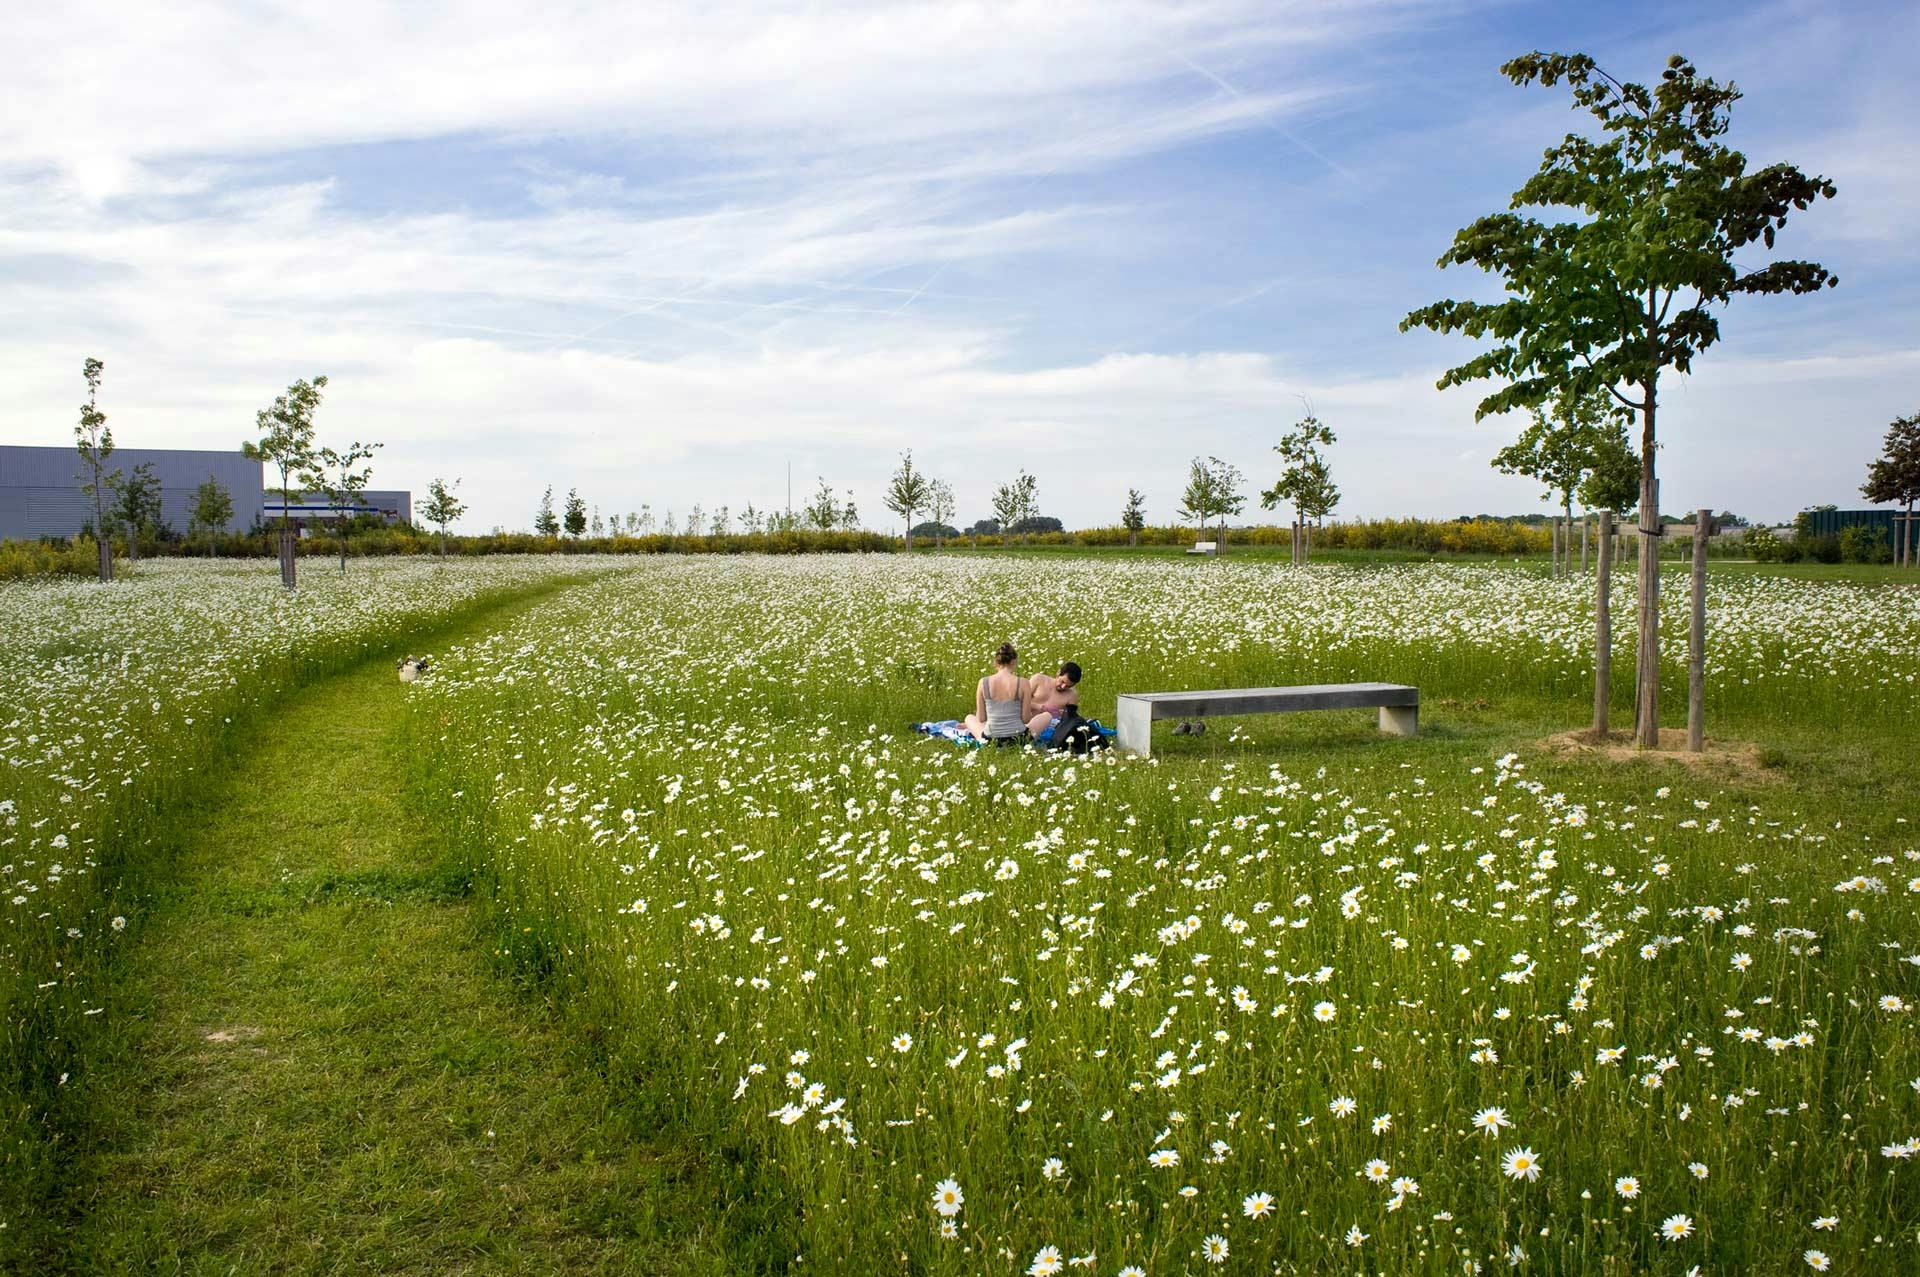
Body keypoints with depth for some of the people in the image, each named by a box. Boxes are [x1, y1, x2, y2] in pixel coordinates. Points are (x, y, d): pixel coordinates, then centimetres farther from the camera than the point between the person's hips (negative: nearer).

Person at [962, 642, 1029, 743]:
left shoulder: (983, 683, -8)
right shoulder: (1022, 683, -10)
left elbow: (981, 719, -1)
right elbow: (1025, 719, -6)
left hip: (991, 739, 2)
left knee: (969, 718, 34)